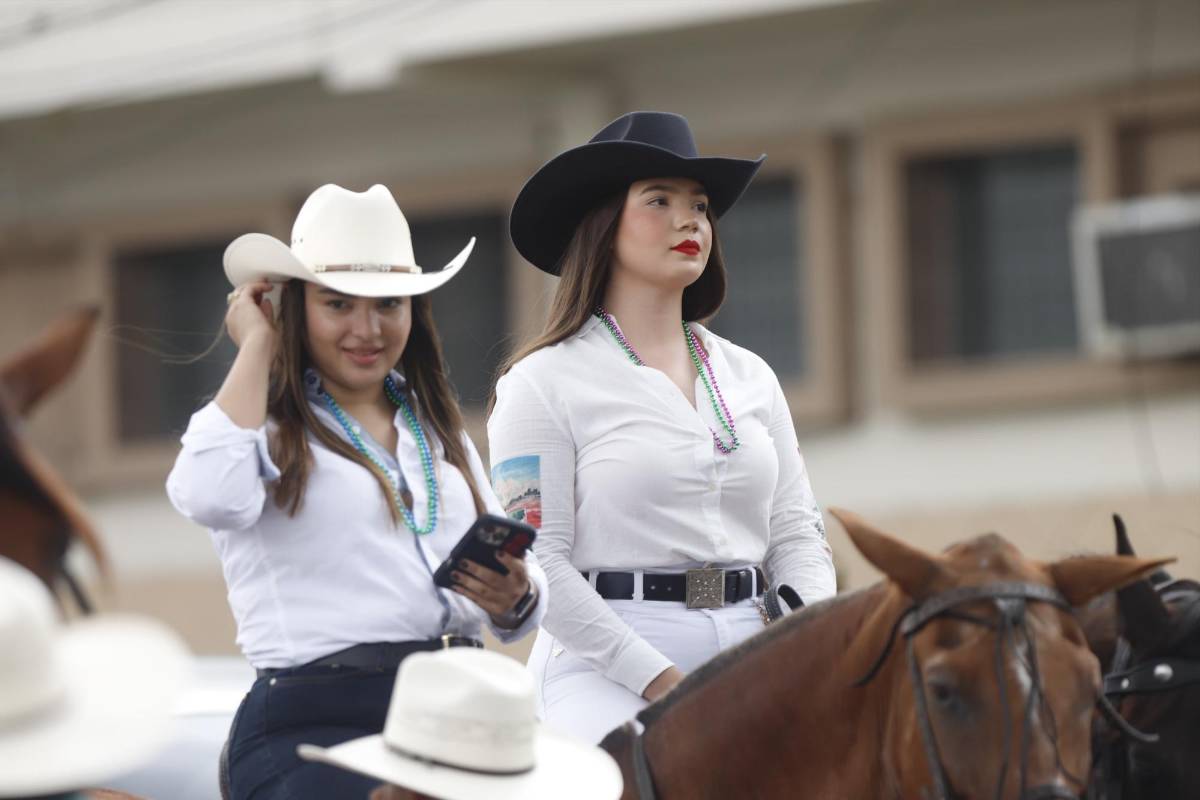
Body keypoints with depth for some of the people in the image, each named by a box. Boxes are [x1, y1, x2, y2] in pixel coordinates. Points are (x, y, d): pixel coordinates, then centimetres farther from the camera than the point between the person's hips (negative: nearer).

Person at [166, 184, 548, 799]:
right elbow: (211, 498, -19)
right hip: (313, 726, -5)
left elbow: (519, 588, 22)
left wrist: (515, 598, -4)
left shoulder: (439, 431, 23)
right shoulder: (266, 422, 6)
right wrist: (256, 345, -5)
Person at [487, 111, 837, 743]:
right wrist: (660, 679, -14)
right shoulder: (544, 382, 1)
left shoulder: (751, 377, 18)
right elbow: (534, 563, -7)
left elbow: (797, 533, 16)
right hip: (610, 671, -5)